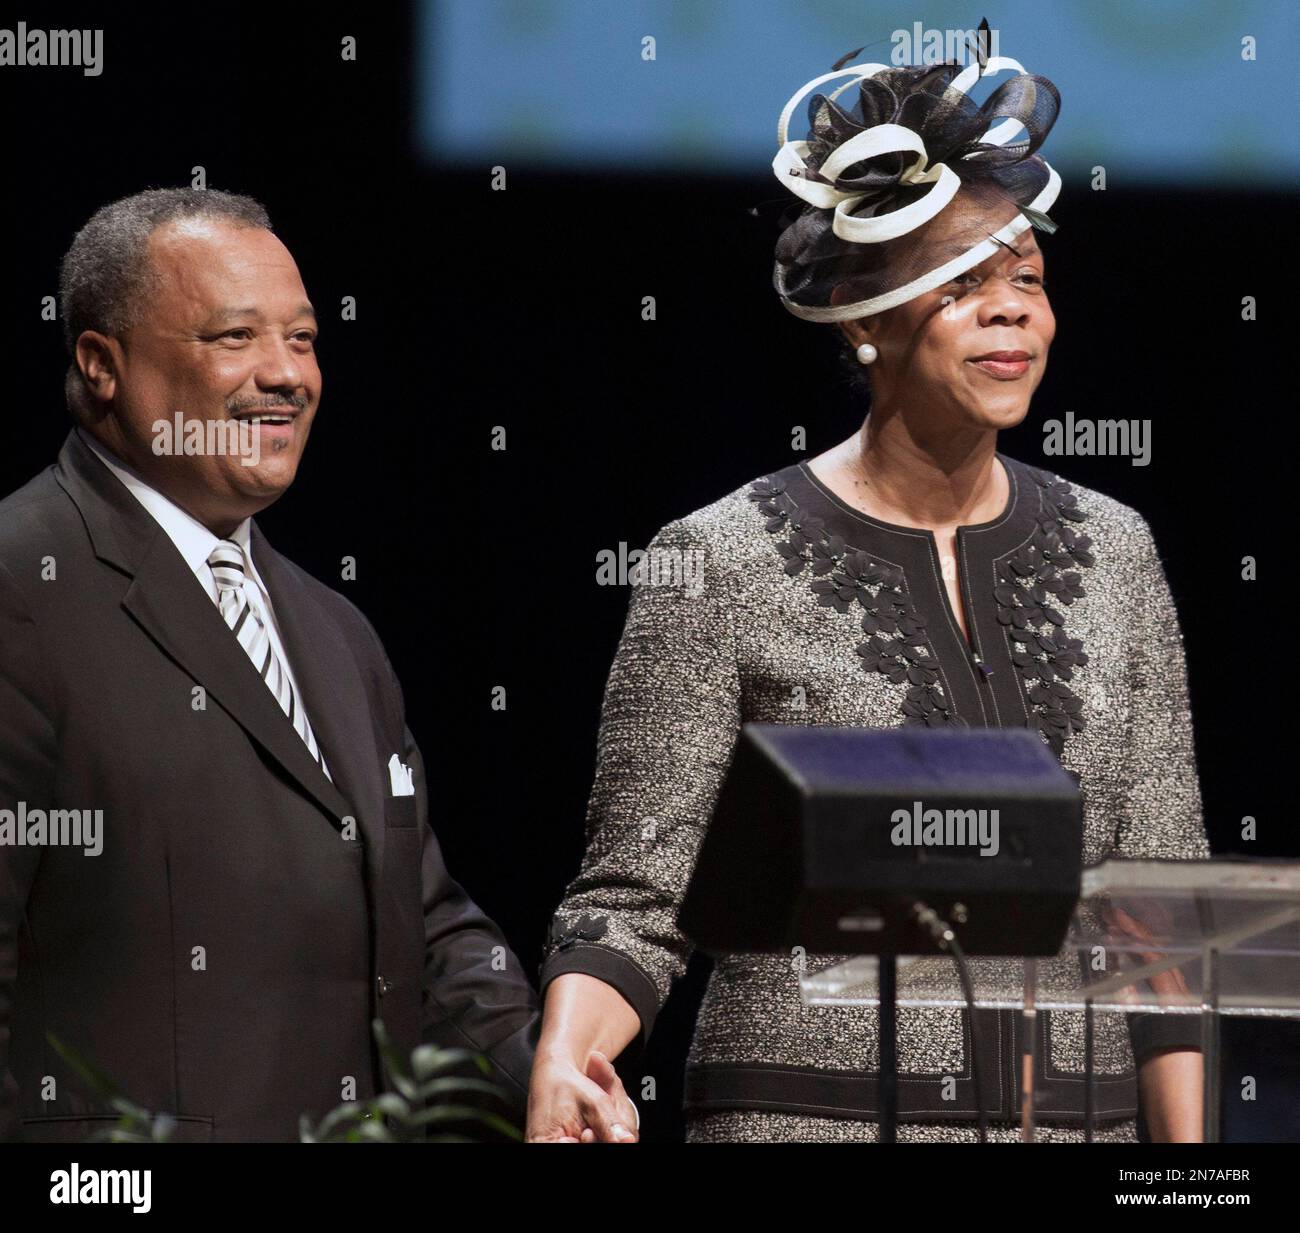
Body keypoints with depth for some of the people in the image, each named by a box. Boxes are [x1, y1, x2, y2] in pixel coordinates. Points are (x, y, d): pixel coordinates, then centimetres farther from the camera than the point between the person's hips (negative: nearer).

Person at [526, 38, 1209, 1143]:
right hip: (810, 1112, -4)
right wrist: (563, 1062, -22)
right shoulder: (721, 564, -3)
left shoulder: (1110, 551, 10)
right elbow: (634, 897, -4)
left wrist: (1190, 1147, 5)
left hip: (1079, 1114, 4)